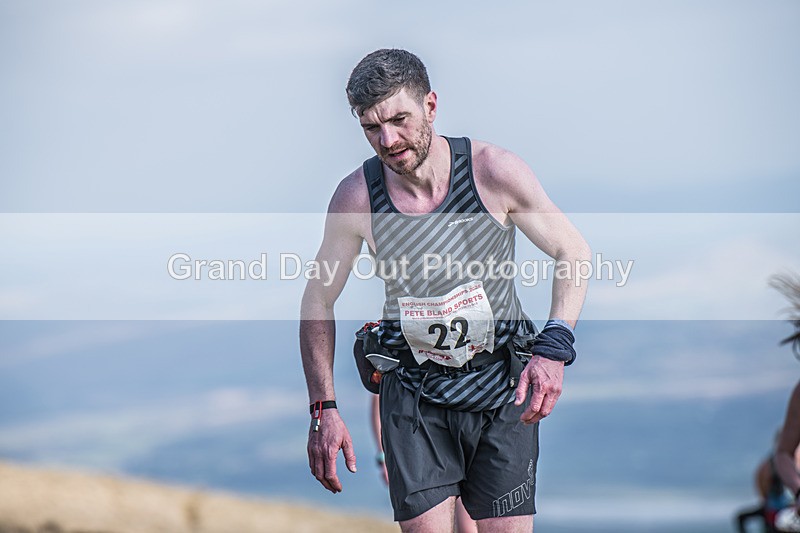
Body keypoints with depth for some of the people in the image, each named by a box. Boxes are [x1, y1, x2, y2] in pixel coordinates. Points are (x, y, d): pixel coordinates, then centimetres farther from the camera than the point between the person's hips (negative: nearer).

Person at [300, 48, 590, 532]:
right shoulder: (356, 197, -11)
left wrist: (554, 348, -16)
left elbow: (574, 252, -2)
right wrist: (324, 409, -2)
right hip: (414, 394, 0)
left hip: (503, 389, 0)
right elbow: (318, 301, 3)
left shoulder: (494, 171, -13)